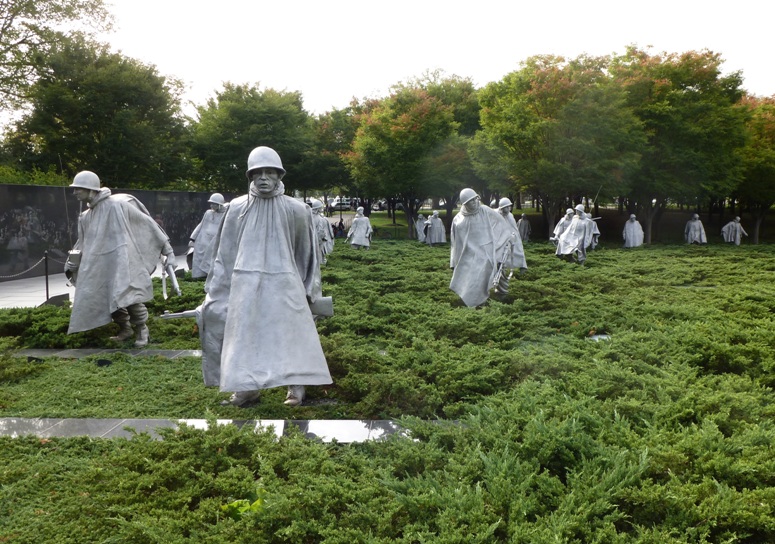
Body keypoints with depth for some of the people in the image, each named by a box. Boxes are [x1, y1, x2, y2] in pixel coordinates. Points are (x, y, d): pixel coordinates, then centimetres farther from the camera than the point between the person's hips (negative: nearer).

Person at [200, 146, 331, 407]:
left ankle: (296, 386, 4)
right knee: (244, 335, 5)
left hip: (283, 284, -1)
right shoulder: (237, 208, 2)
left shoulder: (296, 210, -2)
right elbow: (225, 252, 9)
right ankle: (246, 387, 15)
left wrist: (309, 290, 7)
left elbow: (306, 252, 7)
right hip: (246, 284, 2)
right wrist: (213, 290, 10)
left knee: (289, 333, -2)